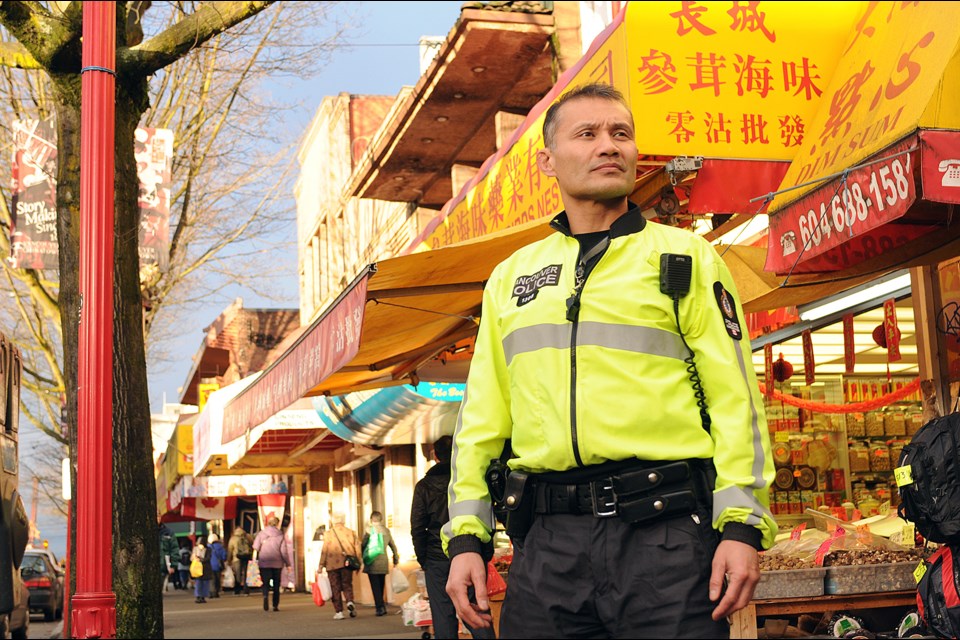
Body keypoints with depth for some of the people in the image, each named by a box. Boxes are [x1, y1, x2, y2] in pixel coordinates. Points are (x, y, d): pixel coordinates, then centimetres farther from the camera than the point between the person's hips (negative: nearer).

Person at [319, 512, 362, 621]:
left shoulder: (328, 534, -4)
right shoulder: (351, 532, 5)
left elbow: (324, 550, -6)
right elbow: (357, 548, 5)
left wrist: (321, 565, 0)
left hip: (333, 565, -2)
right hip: (347, 564, 2)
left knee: (335, 588, 6)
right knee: (347, 585, 14)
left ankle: (338, 612, 3)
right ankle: (350, 602, -14)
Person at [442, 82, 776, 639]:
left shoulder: (688, 258, 8)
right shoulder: (511, 278, 17)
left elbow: (734, 396, 0)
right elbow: (482, 417, 16)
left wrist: (742, 523, -10)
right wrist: (466, 536, 8)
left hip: (665, 532, -2)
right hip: (549, 539, 3)